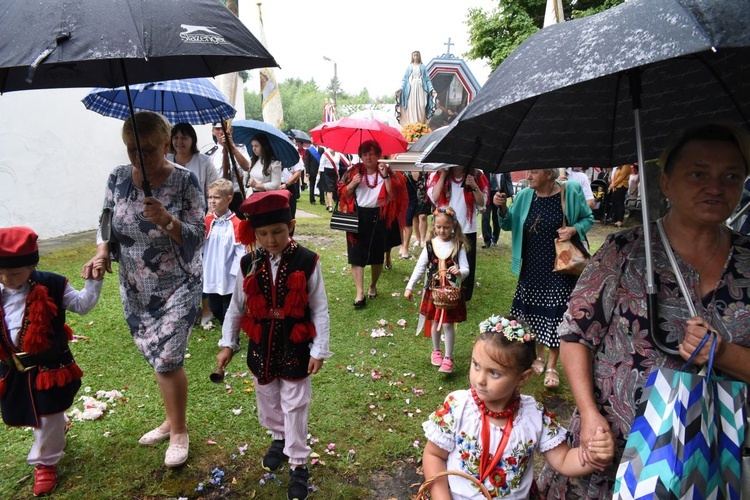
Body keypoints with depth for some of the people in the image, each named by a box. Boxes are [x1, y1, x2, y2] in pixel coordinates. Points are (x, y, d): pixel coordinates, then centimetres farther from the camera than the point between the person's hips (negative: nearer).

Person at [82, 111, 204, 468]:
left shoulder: (185, 181, -15)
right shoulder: (118, 178, -2)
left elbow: (197, 237, -16)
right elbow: (107, 224, 6)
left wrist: (167, 220, -33)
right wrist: (102, 253, -13)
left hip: (178, 288, -4)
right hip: (135, 290, 5)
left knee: (166, 359, -7)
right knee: (156, 358, 16)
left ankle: (178, 432, 17)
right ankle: (171, 420, 37)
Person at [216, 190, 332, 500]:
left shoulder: (307, 262, -15)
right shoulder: (249, 264, -7)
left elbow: (319, 310, -10)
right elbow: (236, 307, 4)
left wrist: (319, 350, -10)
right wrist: (227, 344, 6)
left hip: (295, 348, -3)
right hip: (261, 346, 4)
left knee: (295, 407, 7)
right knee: (267, 401, 22)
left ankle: (299, 465, 25)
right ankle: (279, 438, 50)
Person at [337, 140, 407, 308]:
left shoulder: (387, 171, 1)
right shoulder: (354, 171, 3)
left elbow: (393, 195, -10)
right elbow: (343, 195, 3)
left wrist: (386, 176, -18)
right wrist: (352, 184, -14)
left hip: (379, 218, 0)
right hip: (358, 217, 0)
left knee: (377, 255, 11)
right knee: (357, 255, -6)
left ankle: (373, 286, 32)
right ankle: (360, 293, -3)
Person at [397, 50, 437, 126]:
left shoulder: (423, 67, 12)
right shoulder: (409, 67, 10)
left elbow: (427, 79, 9)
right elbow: (405, 78, 7)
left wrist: (431, 89, -1)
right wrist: (401, 88, -6)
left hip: (420, 88, 1)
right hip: (411, 88, -1)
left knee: (421, 106, -8)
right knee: (411, 106, -8)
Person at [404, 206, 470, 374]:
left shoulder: (458, 246, -9)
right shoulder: (430, 245, -4)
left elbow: (466, 269, -13)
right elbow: (420, 267, -1)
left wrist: (460, 272, -37)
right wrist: (409, 287, -3)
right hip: (433, 290, 2)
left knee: (448, 324, 0)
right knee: (435, 322, 15)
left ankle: (448, 358, 12)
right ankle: (436, 351, 34)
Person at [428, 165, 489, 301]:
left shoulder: (476, 176, 1)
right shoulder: (440, 174, -1)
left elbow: (482, 203, -1)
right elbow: (434, 198, -13)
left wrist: (474, 186, -17)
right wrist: (443, 175, -14)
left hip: (467, 230, 0)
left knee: (466, 266, 6)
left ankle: (463, 298, 22)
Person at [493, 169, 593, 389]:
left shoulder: (571, 191, -10)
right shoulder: (524, 195, -2)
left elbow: (588, 218, 3)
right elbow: (509, 224, 4)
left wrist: (574, 229, -18)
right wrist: (502, 208, -16)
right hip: (531, 268, 3)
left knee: (555, 315, 0)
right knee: (534, 312, 12)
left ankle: (552, 366, 18)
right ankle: (539, 356, 35)